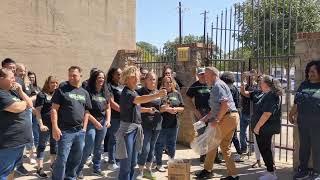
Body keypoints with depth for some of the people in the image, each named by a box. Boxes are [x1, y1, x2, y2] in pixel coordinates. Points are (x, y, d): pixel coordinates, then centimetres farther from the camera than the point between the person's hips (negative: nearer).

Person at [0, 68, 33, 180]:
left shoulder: (12, 92, 14)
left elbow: (30, 104, 13)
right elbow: (18, 108, -25)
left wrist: (20, 91, 0)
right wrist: (24, 102, -2)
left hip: (18, 140, 10)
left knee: (10, 170, 21)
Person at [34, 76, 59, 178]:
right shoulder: (42, 95, -6)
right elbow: (37, 110, -10)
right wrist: (41, 124, -17)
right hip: (46, 124, -6)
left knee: (54, 143, 15)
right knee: (42, 145, 0)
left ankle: (53, 163, 29)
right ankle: (39, 168, 4)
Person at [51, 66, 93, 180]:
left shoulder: (84, 93, 11)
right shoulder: (62, 89, -4)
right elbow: (54, 109, -8)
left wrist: (84, 127, 8)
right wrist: (55, 127, -15)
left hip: (80, 132, 5)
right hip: (65, 131, -5)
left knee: (76, 159, 15)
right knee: (62, 159, -2)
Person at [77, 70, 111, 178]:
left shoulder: (105, 92, 9)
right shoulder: (88, 91, -9)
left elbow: (108, 108, 16)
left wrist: (108, 120, 1)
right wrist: (95, 121, -14)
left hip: (103, 122, 6)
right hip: (90, 122, -5)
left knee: (99, 147, 13)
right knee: (89, 147, -7)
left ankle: (97, 168, 27)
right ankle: (79, 169, 9)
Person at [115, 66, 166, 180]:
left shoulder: (135, 92, 13)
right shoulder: (126, 93, -16)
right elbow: (140, 99, -37)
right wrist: (157, 95, -47)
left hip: (136, 129, 9)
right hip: (127, 129, -9)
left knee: (133, 163, 15)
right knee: (126, 164, -4)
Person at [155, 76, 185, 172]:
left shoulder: (177, 94, 7)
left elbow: (182, 107, 9)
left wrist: (176, 109, -11)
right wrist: (166, 109, -21)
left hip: (173, 124, 4)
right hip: (161, 123, -4)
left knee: (172, 144, 15)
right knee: (160, 144, 7)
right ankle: (159, 164, 20)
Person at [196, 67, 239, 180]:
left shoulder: (217, 86, -11)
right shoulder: (217, 86, 21)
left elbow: (225, 104, -23)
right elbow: (216, 108, 25)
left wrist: (217, 120, -21)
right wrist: (206, 117, 20)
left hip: (227, 118, -10)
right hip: (231, 117, 10)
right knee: (225, 146, 13)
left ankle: (207, 170, 15)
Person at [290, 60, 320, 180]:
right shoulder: (304, 85, 9)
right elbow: (297, 102, 13)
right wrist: (292, 114, 9)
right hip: (302, 120, 5)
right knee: (303, 146, 14)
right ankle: (303, 170, 27)